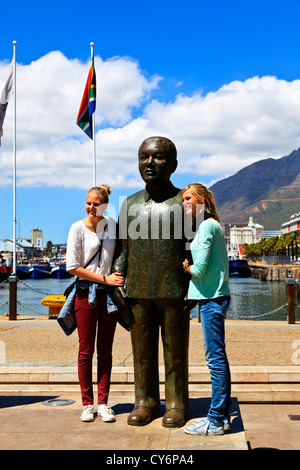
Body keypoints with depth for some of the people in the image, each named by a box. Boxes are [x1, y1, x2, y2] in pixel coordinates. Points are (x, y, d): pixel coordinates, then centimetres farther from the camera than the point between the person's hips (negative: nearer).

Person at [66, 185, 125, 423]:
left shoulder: (112, 225, 7)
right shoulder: (78, 228, -3)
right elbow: (73, 267, -8)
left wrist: (119, 279, 4)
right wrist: (104, 279, -11)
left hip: (109, 293, 3)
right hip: (86, 293, -3)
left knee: (105, 350, 6)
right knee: (86, 351, 1)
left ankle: (103, 403, 13)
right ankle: (87, 404, 12)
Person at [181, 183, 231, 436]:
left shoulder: (207, 226, -13)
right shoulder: (211, 225, 17)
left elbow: (199, 268, -17)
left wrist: (187, 267, 1)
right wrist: (191, 267, 5)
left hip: (212, 299, -10)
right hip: (215, 297, 10)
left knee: (215, 358, -5)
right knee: (218, 358, 13)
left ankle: (216, 421, 2)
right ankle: (221, 416, 21)